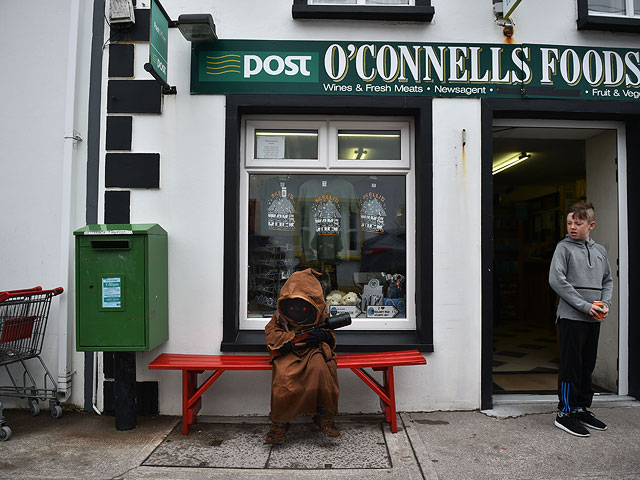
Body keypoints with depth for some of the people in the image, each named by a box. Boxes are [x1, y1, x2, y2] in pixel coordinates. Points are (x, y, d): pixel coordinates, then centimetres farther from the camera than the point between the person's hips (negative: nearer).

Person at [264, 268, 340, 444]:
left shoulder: (321, 317, 5)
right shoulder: (280, 316, 1)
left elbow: (331, 336, 12)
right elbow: (271, 334, -7)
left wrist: (325, 335, -15)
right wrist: (297, 337, -21)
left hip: (313, 351, 1)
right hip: (288, 353, -1)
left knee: (320, 367, -32)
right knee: (283, 375, -32)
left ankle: (324, 416, -16)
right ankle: (280, 422, -16)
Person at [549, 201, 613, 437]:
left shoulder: (600, 250, 12)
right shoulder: (564, 247, -5)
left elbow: (608, 281, 19)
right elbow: (556, 280, -14)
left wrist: (605, 304, 0)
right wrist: (585, 306, -16)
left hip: (594, 320, 6)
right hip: (571, 317, -6)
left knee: (587, 366, 13)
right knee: (571, 366, -3)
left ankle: (582, 409, 26)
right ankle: (565, 413, 7)